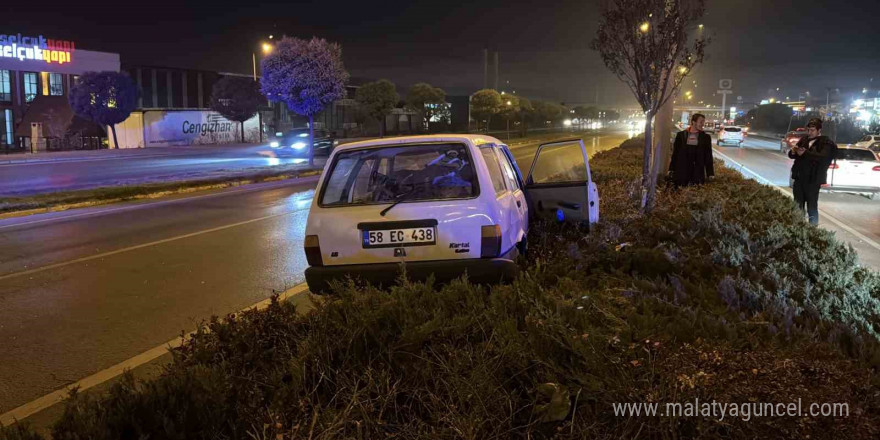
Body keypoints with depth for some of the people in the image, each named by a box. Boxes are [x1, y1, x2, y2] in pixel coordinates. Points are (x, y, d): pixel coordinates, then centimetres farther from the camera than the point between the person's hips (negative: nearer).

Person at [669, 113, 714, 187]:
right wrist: (671, 169, 2)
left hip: (698, 172, 0)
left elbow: (708, 156, 5)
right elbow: (675, 153, 7)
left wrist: (710, 173, -1)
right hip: (681, 171, 0)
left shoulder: (705, 137, 7)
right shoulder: (681, 135, 6)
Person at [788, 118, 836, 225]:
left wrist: (805, 153, -26)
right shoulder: (804, 139, 13)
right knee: (798, 207, 9)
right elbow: (791, 155, 13)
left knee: (812, 208, -3)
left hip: (813, 180, -5)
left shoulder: (826, 143, -3)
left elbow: (823, 157, -21)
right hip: (799, 179, 5)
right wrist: (793, 151, -10)